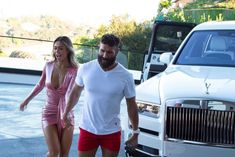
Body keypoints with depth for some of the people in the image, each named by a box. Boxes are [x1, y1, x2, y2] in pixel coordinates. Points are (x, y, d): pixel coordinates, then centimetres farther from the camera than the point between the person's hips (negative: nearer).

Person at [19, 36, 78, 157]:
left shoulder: (74, 71, -15)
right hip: (49, 113, 1)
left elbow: (69, 94, -28)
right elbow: (40, 85, 13)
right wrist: (27, 100, 22)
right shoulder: (48, 66, -6)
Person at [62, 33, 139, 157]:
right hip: (87, 130, 1)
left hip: (112, 132, -1)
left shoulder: (125, 76, -9)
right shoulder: (85, 69, -6)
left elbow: (131, 105, -1)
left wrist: (135, 133, 2)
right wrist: (66, 113, 15)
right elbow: (75, 93, 10)